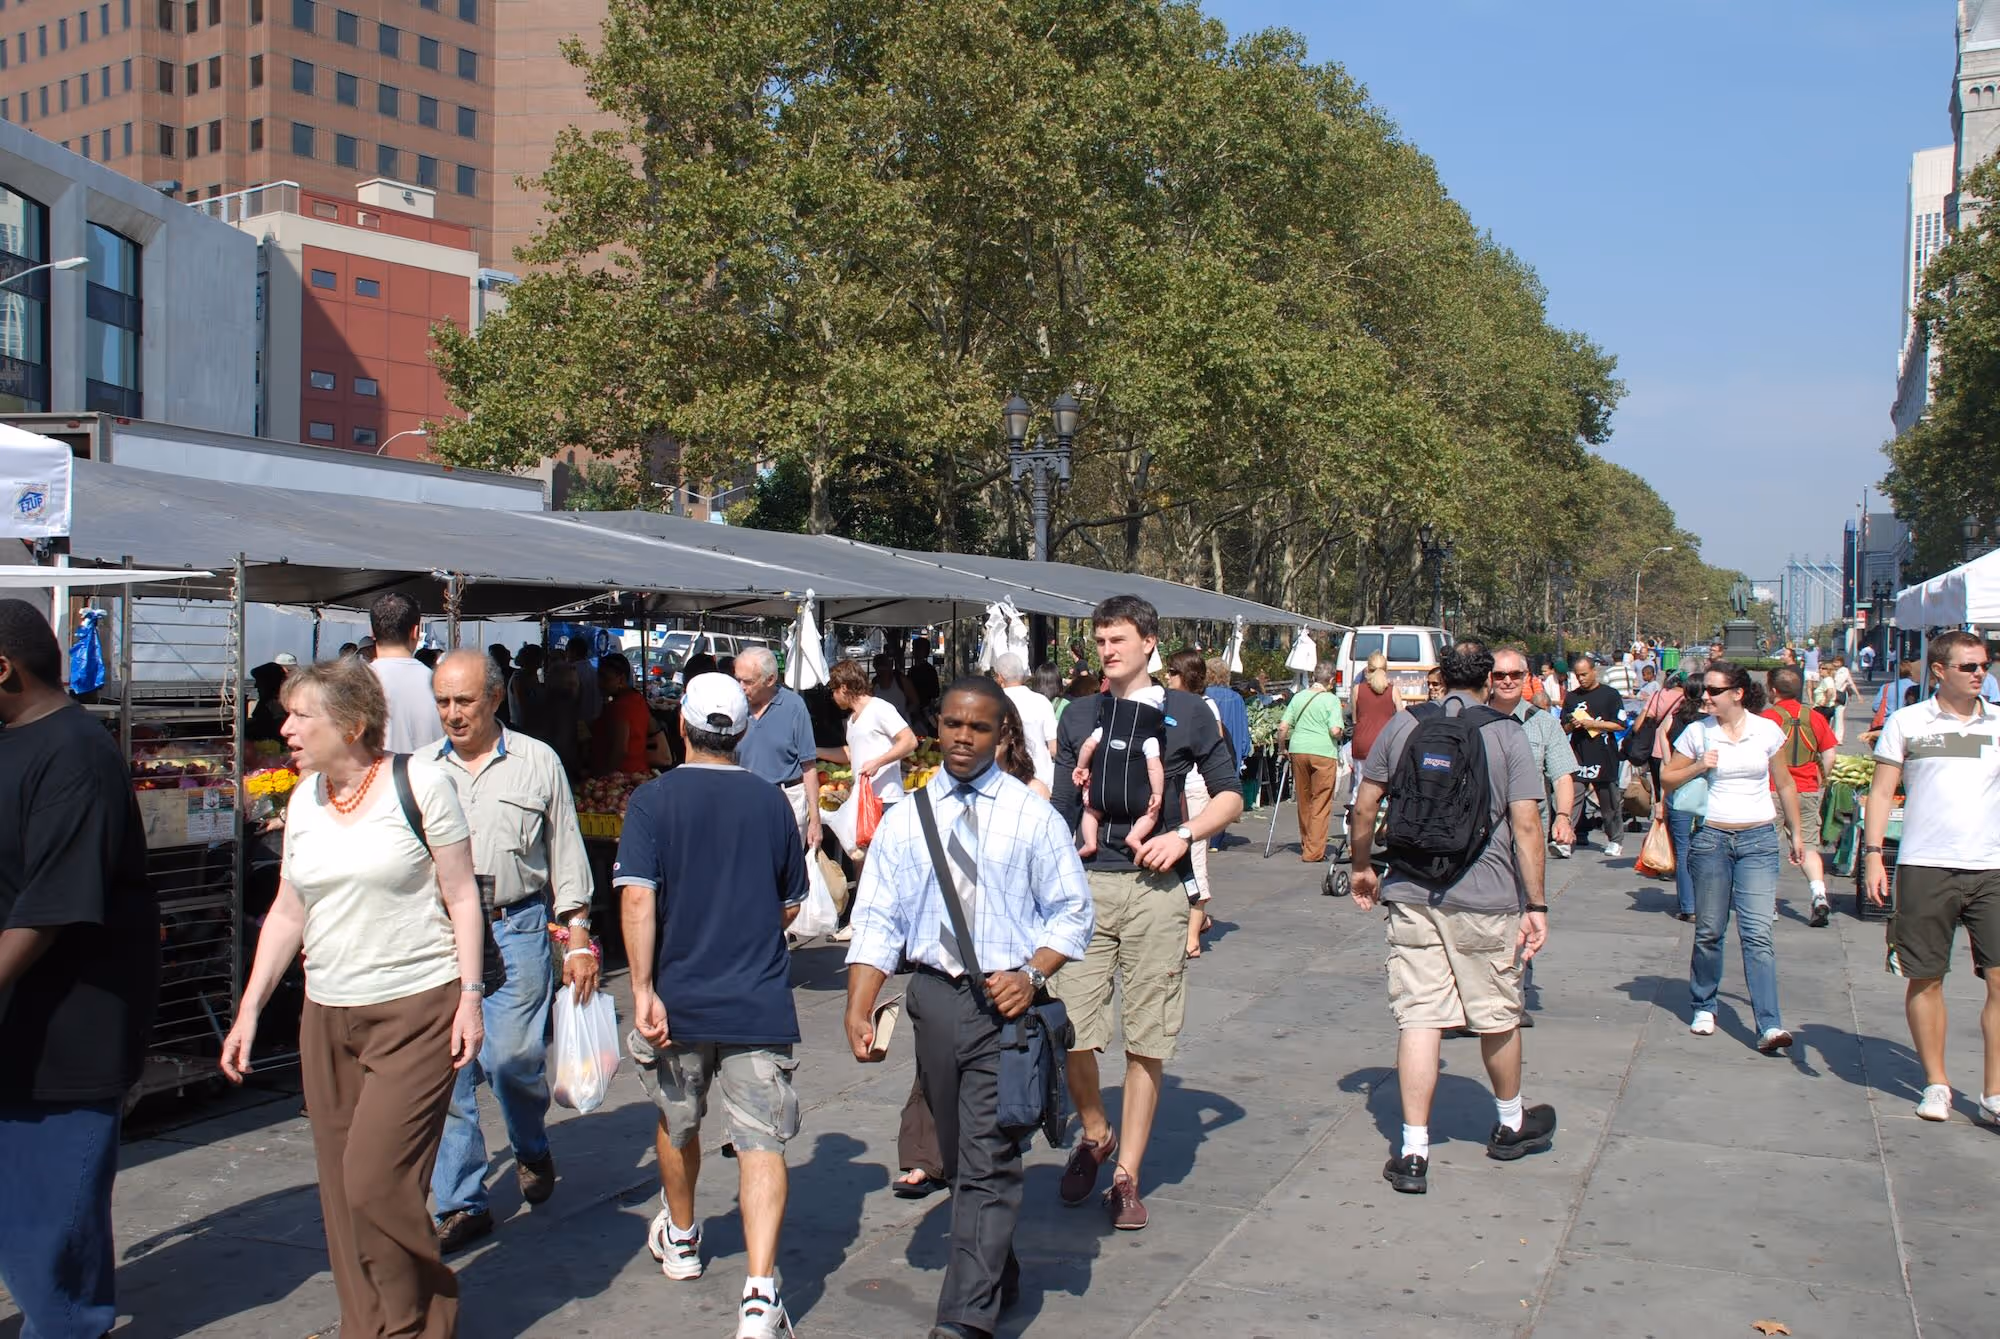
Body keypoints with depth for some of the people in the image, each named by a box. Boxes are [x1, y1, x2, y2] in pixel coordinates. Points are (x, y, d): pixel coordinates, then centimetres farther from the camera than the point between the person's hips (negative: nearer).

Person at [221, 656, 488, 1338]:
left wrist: (470, 994, -9)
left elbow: (461, 895, -4)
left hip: (417, 1008, -6)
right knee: (340, 1186, 7)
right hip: (327, 1016, 6)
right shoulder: (304, 800, 10)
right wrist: (249, 1008, 11)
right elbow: (288, 912, 16)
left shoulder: (419, 782, -7)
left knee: (376, 1179, -10)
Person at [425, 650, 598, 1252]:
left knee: (513, 1055, -5)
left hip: (516, 929, -2)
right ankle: (461, 1204, 13)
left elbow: (566, 854, 7)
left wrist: (577, 938, 3)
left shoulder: (537, 762, 4)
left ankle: (532, 1148, 27)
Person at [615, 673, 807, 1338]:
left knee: (677, 1122, 23)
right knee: (761, 1142, -1)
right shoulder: (771, 801, 2)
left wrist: (643, 989, -15)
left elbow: (636, 897, -16)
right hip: (759, 1003, 0)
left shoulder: (653, 799, -5)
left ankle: (680, 1237, 45)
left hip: (678, 996, 0)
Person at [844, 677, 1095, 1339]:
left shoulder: (1031, 815, 0)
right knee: (958, 1158, 16)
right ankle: (998, 1277, 35)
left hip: (1007, 999, -3)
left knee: (987, 1162, -8)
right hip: (933, 994, 4)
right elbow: (878, 920, 3)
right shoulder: (905, 818, 5)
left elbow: (1072, 911, 2)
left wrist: (1031, 974, -14)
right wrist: (858, 1009, -8)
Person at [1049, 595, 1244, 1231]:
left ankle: (1126, 1175, 16)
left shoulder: (1185, 713, 6)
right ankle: (1094, 1134, 23)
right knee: (1072, 1031, -6)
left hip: (1155, 889, -1)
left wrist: (1182, 835, -7)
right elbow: (1063, 810, 12)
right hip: (1087, 886, 2)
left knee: (1147, 1040, 4)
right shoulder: (1079, 719, 12)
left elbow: (1229, 795, 9)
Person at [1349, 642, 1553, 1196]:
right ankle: (1510, 1125, 36)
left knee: (1418, 1016, 3)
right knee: (1498, 1015, 16)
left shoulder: (1401, 727, 4)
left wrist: (1362, 867, 21)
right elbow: (1526, 824, -9)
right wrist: (1535, 906, -4)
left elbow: (1365, 805, 6)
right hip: (1485, 900, -2)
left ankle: (1413, 1152, 1)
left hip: (1410, 896, 2)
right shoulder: (1507, 734, -4)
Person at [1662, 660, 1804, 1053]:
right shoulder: (1698, 732, 0)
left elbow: (1785, 785, 13)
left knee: (1757, 933, -8)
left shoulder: (1767, 730, 2)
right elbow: (1667, 778, 6)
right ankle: (1703, 1006, 26)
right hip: (1711, 837, 1)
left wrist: (1796, 833, 15)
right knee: (1709, 931, 8)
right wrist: (1698, 767, -11)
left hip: (1759, 839, 0)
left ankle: (1770, 1025, -10)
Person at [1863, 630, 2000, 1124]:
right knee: (1925, 978, 5)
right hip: (1925, 867, -1)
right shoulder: (1907, 723, 3)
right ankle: (1936, 1084, 18)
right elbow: (1882, 791, 4)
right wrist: (1872, 853, -5)